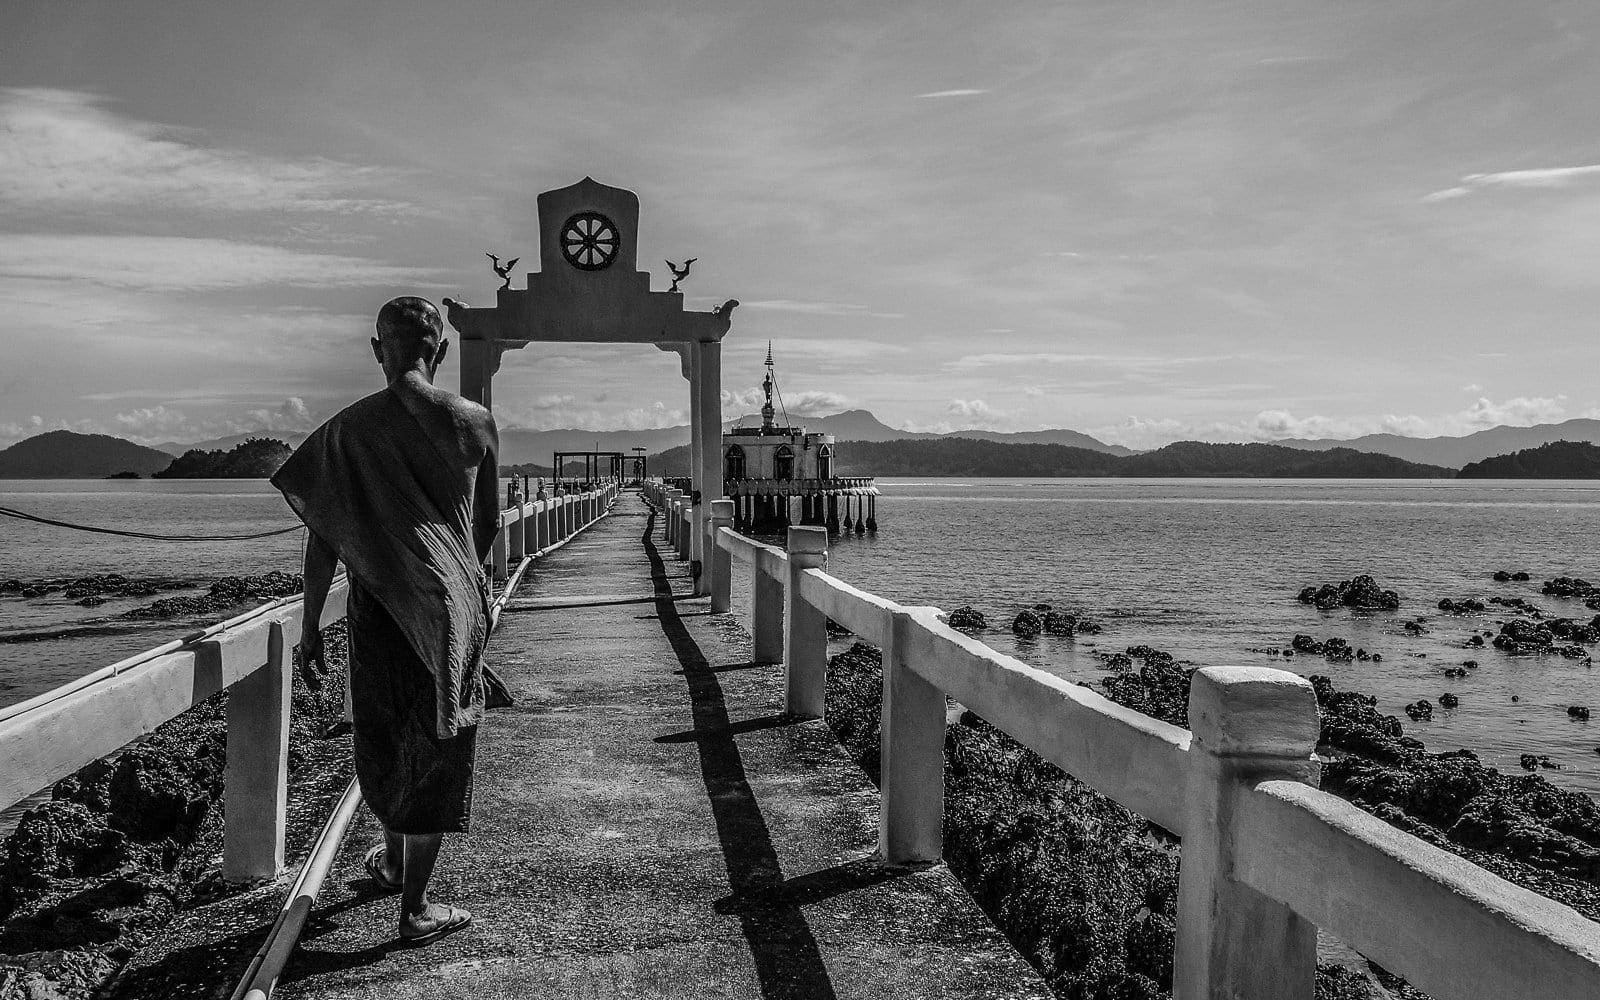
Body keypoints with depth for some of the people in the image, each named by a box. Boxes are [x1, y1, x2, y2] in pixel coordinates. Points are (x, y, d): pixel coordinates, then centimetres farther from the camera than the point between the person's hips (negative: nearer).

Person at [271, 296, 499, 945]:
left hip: (376, 607, 1)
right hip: (455, 610, -1)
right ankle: (415, 908, 10)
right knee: (436, 750, 7)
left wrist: (310, 624, 4)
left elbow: (322, 538, -4)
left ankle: (393, 860, 43)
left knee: (381, 738, 21)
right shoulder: (473, 424, -4)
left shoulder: (348, 430, -4)